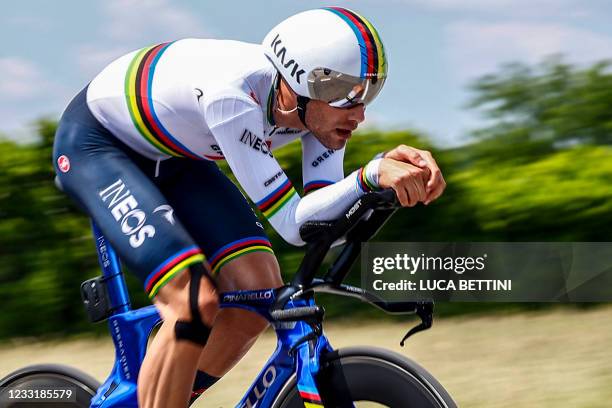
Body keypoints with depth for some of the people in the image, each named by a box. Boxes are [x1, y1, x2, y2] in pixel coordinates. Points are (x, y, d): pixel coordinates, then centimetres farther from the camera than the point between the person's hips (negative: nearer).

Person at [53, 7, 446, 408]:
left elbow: (325, 223, -21)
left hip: (170, 158, 8)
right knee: (196, 303, -26)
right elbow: (293, 225, -37)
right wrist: (372, 176, -49)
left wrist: (393, 166, -36)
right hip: (93, 142, -7)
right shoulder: (233, 94, -39)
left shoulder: (321, 102, -18)